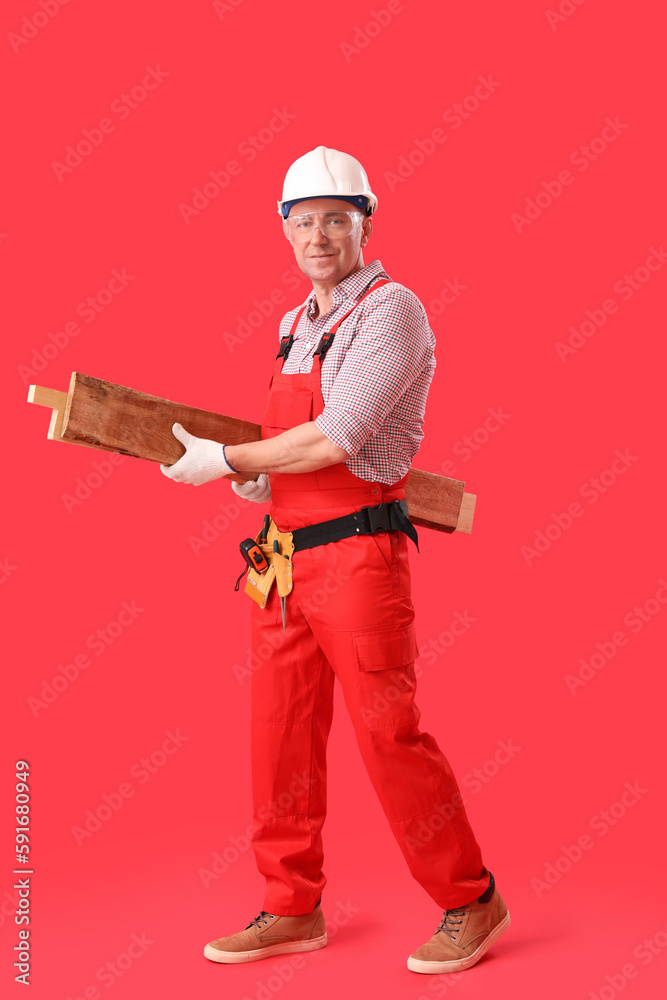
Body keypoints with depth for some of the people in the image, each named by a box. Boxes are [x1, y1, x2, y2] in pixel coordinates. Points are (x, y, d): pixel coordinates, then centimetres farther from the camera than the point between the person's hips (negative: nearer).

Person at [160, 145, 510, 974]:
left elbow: (336, 440, -18)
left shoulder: (391, 310, -9)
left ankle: (470, 902, 14)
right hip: (287, 558, 8)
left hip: (358, 555, -8)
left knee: (389, 733, -3)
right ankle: (292, 911, 23)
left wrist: (225, 460, -10)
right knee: (281, 736, 9)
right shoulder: (295, 328, 16)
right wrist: (258, 476, 8)